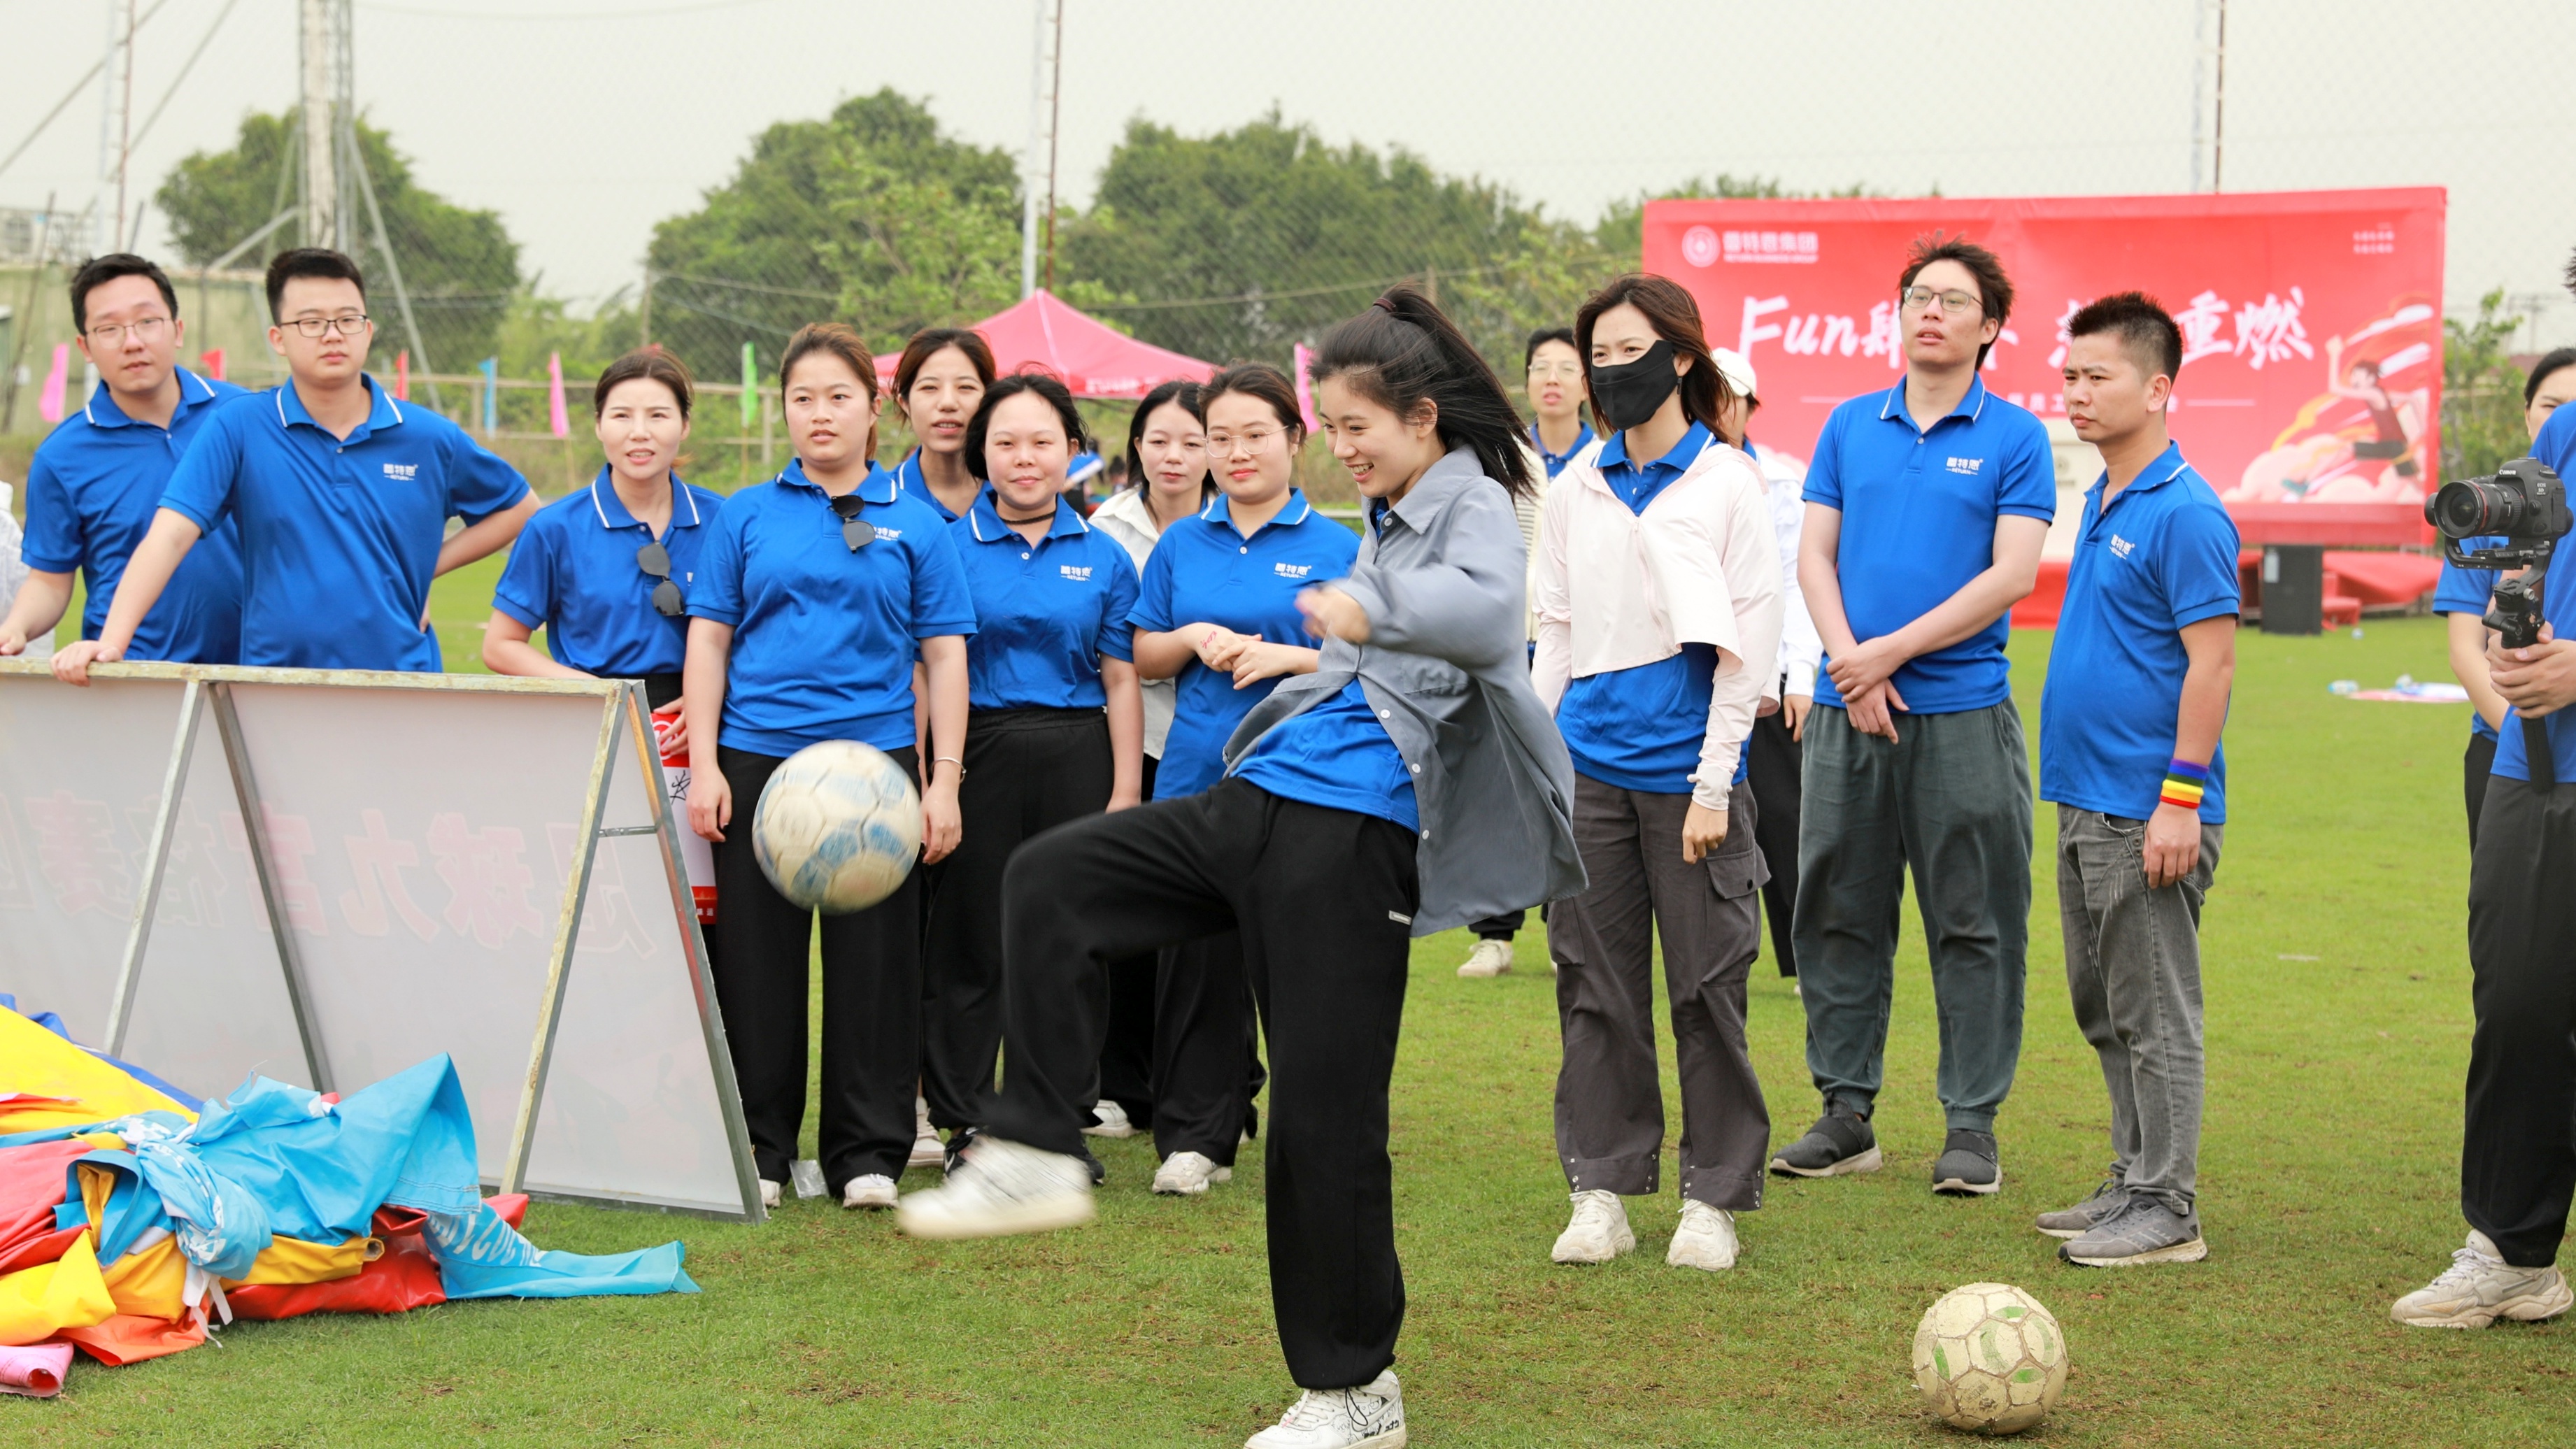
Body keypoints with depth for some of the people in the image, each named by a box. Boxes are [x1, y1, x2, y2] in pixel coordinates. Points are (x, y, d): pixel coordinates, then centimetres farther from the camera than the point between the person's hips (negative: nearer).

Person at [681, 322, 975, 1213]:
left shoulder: (915, 525, 7)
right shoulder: (748, 517, 8)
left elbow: (945, 655, 6)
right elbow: (708, 640, 7)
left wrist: (944, 780, -2)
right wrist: (704, 766, -1)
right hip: (757, 761, 1)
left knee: (873, 957, 2)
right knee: (757, 956, 4)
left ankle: (867, 1152, 11)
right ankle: (757, 1146, 14)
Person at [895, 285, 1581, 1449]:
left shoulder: (1473, 509, -7)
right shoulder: (1385, 523, 21)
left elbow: (1488, 613, -31)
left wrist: (1374, 609, -47)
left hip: (1350, 832, -9)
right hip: (1257, 802, 9)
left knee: (1323, 1102, -6)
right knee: (1048, 880, -2)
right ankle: (1035, 1155, -1)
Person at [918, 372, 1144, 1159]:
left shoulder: (1103, 557, 8)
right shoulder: (949, 546, 3)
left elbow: (1121, 682, 7)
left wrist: (1125, 793, 0)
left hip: (1075, 760, 2)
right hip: (977, 758, -1)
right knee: (971, 942, 1)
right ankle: (965, 1119, 11)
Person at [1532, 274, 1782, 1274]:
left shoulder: (1728, 482, -3)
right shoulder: (1576, 487, 9)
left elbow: (1747, 643, -4)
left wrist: (1714, 786, -8)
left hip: (1686, 770, -4)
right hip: (1588, 768, 4)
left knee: (1707, 987, 2)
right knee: (1596, 986, 7)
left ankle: (1712, 1199, 12)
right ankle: (1602, 1189, 16)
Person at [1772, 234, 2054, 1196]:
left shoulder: (2015, 438, 0)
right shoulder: (1850, 425, 11)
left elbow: (2012, 574, -8)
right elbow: (1814, 554, 7)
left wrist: (1892, 651, -13)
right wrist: (1852, 665, -8)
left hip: (1963, 711, -4)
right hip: (1847, 713, 4)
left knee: (1973, 925, 0)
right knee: (1838, 915, 8)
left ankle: (1971, 1123, 8)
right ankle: (1845, 1111, 17)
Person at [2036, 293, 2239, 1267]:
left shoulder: (2185, 513, -15)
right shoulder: (2099, 502, 14)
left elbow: (2212, 661, -18)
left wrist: (2181, 800, -20)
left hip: (2147, 814, -9)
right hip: (2086, 804, 9)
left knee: (2154, 1015, -2)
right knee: (2103, 1012, 15)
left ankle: (2167, 1210, 5)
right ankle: (2134, 1182, 25)